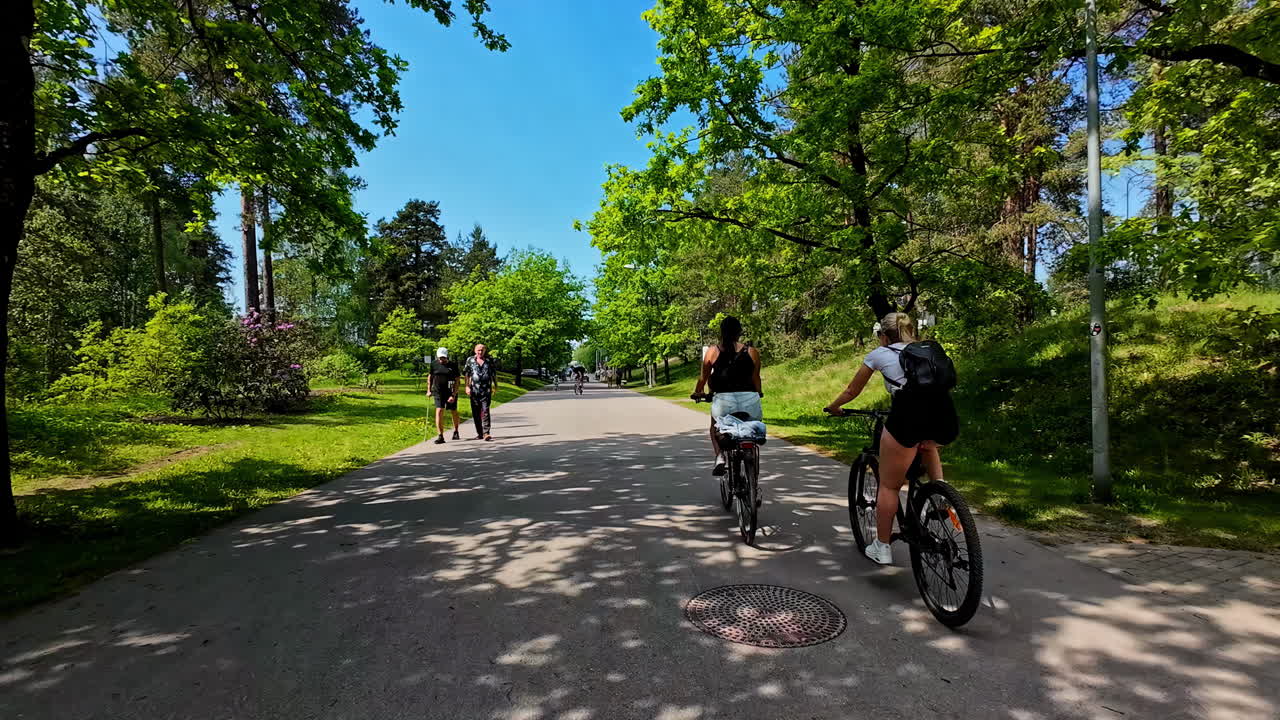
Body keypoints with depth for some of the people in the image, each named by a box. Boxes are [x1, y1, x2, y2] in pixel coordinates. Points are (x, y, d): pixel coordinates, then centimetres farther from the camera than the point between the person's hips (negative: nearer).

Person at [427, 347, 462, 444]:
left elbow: (457, 381, -9)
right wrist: (429, 390, 11)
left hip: (451, 392, -1)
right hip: (438, 392, 1)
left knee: (454, 412, 11)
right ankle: (440, 436, -11)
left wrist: (453, 395, -17)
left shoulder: (453, 365, -7)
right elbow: (430, 377, 16)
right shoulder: (434, 364, 1)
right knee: (439, 411, -13)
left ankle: (456, 432, 33)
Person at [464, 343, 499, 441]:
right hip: (474, 390, 2)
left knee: (485, 411, -11)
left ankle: (486, 433, -14)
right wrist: (467, 386, -1)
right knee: (476, 413, 5)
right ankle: (479, 434, 15)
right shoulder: (470, 360, 8)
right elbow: (466, 374, 8)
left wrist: (495, 385, 13)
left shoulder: (490, 360, 8)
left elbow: (494, 374, 15)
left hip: (486, 390, -1)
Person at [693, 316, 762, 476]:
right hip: (749, 399, 1)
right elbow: (756, 378, 13)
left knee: (715, 426, 28)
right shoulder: (752, 352, 6)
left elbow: (703, 377, 11)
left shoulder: (712, 351, 4)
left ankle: (720, 456, 5)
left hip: (724, 399, 0)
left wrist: (697, 393, 30)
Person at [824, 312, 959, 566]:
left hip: (909, 412, -4)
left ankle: (881, 547, 22)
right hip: (945, 413, 5)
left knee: (889, 485, 12)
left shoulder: (879, 354, 20)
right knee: (925, 441, 42)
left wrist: (833, 407, 49)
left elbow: (852, 391, 30)